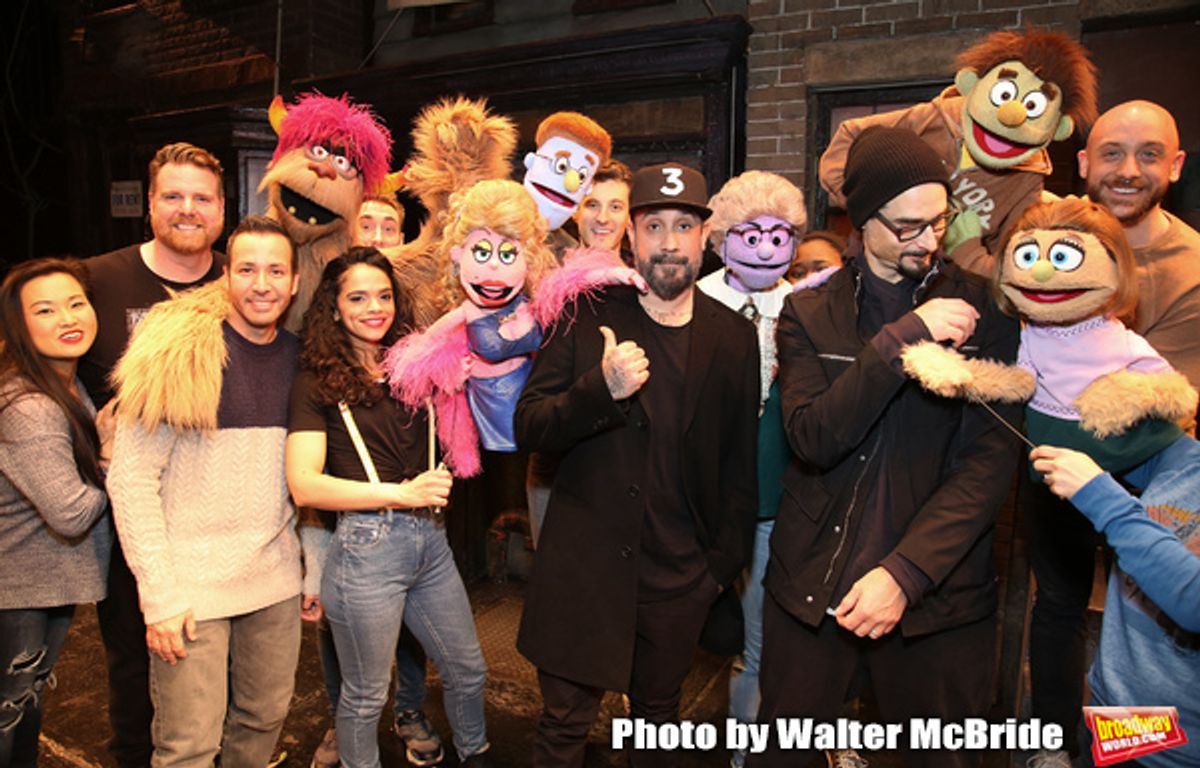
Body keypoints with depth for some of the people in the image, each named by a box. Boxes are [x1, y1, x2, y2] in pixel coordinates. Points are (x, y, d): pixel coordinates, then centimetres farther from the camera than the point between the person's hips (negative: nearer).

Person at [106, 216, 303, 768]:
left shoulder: (299, 357, 5)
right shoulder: (180, 349, -11)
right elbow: (130, 478, -12)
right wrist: (161, 595, -15)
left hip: (275, 579, 5)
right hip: (192, 585, -4)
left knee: (265, 719, 17)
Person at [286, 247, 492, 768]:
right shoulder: (318, 383, -4)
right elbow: (304, 486, -13)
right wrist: (401, 493, -16)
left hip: (430, 540, 5)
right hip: (366, 545, -5)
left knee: (468, 670, 20)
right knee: (366, 695, 13)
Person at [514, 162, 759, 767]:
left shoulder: (735, 338, 1)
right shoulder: (588, 320, -4)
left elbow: (740, 463, 7)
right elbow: (528, 427, -8)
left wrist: (723, 564, 4)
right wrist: (602, 389, -25)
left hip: (680, 579, 2)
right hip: (585, 566, -1)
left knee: (658, 717, 20)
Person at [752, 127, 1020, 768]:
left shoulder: (982, 309, -1)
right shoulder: (809, 314, 1)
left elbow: (990, 460, -8)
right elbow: (813, 440, -13)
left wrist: (905, 573, -18)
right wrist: (903, 338, -21)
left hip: (937, 593, 0)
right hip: (812, 587, 1)